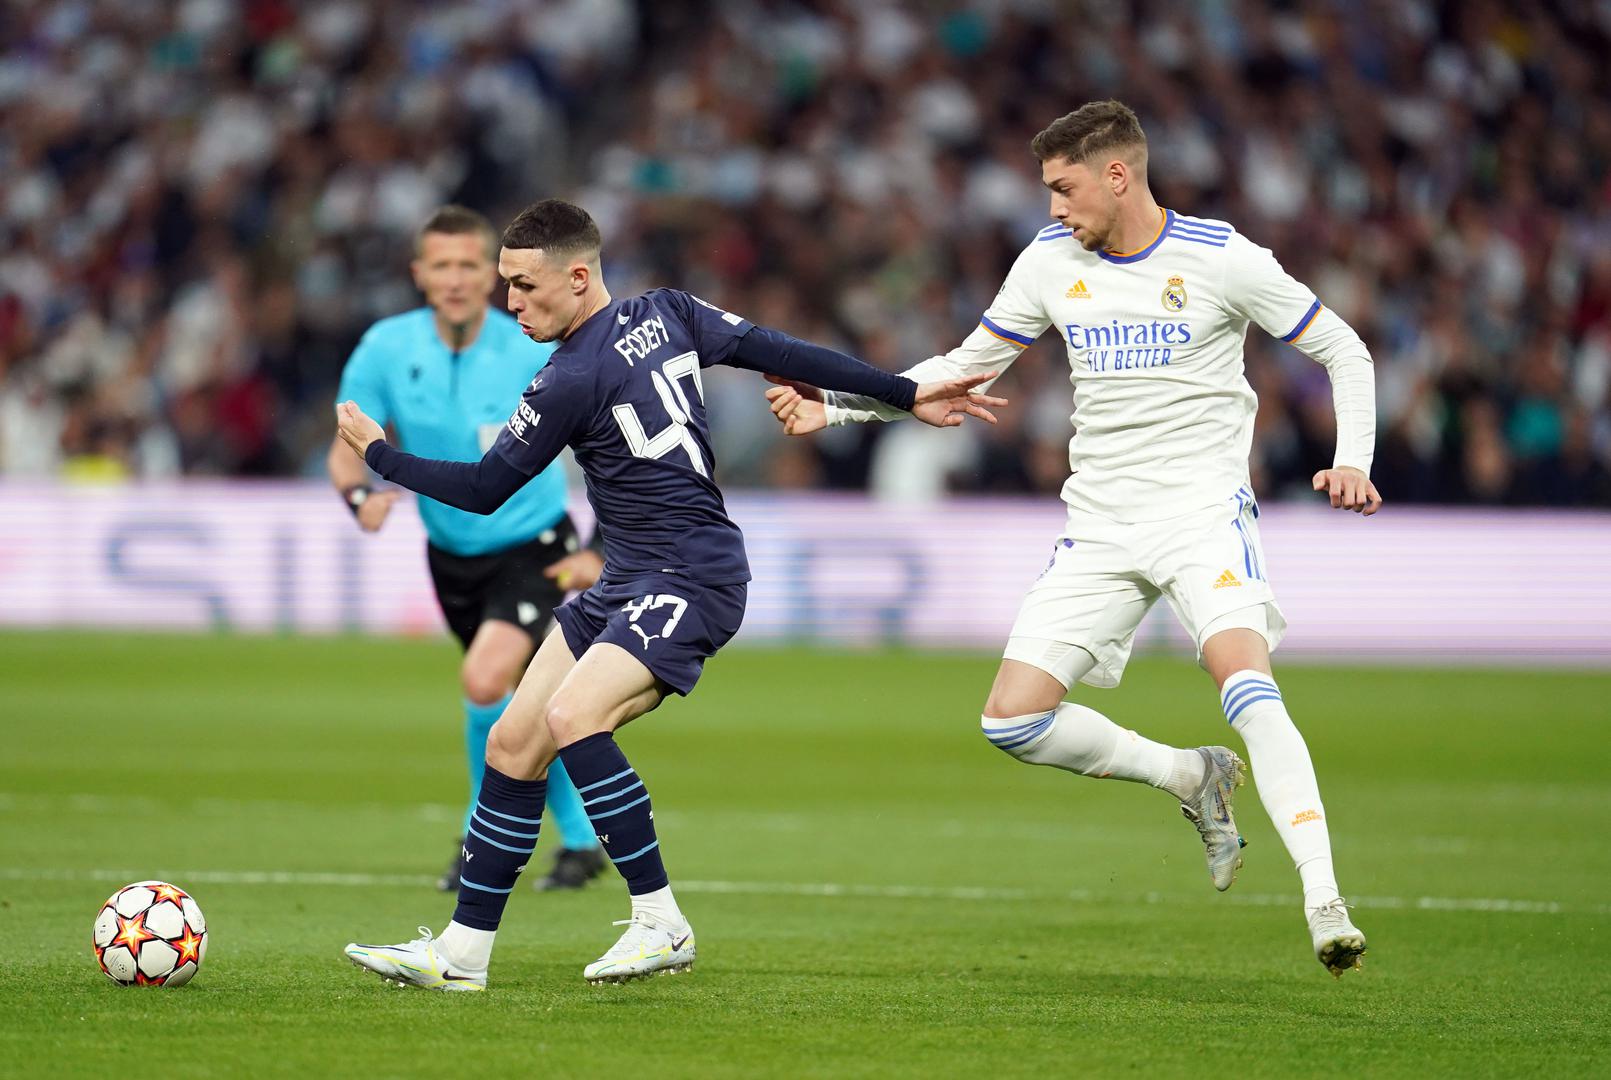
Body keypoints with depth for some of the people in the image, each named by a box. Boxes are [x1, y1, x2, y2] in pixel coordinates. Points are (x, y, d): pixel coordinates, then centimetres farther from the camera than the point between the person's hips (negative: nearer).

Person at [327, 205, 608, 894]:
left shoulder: (535, 355, -19)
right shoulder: (386, 349, -12)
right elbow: (348, 452, -6)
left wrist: (601, 551, -16)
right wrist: (360, 494, -30)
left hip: (535, 551, -4)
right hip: (452, 553, 4)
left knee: (485, 683, -24)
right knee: (522, 704, 16)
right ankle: (580, 839, 37)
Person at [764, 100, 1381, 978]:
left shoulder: (1222, 259, -8)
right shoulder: (1051, 261, 5)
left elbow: (1342, 350, 2)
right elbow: (965, 367, 16)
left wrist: (1351, 461, -13)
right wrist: (838, 405, 8)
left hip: (1202, 509, -5)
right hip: (1099, 527, 5)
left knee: (1247, 685, -30)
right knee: (1012, 723, -6)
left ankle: (1324, 905, -32)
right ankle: (1191, 778, 16)